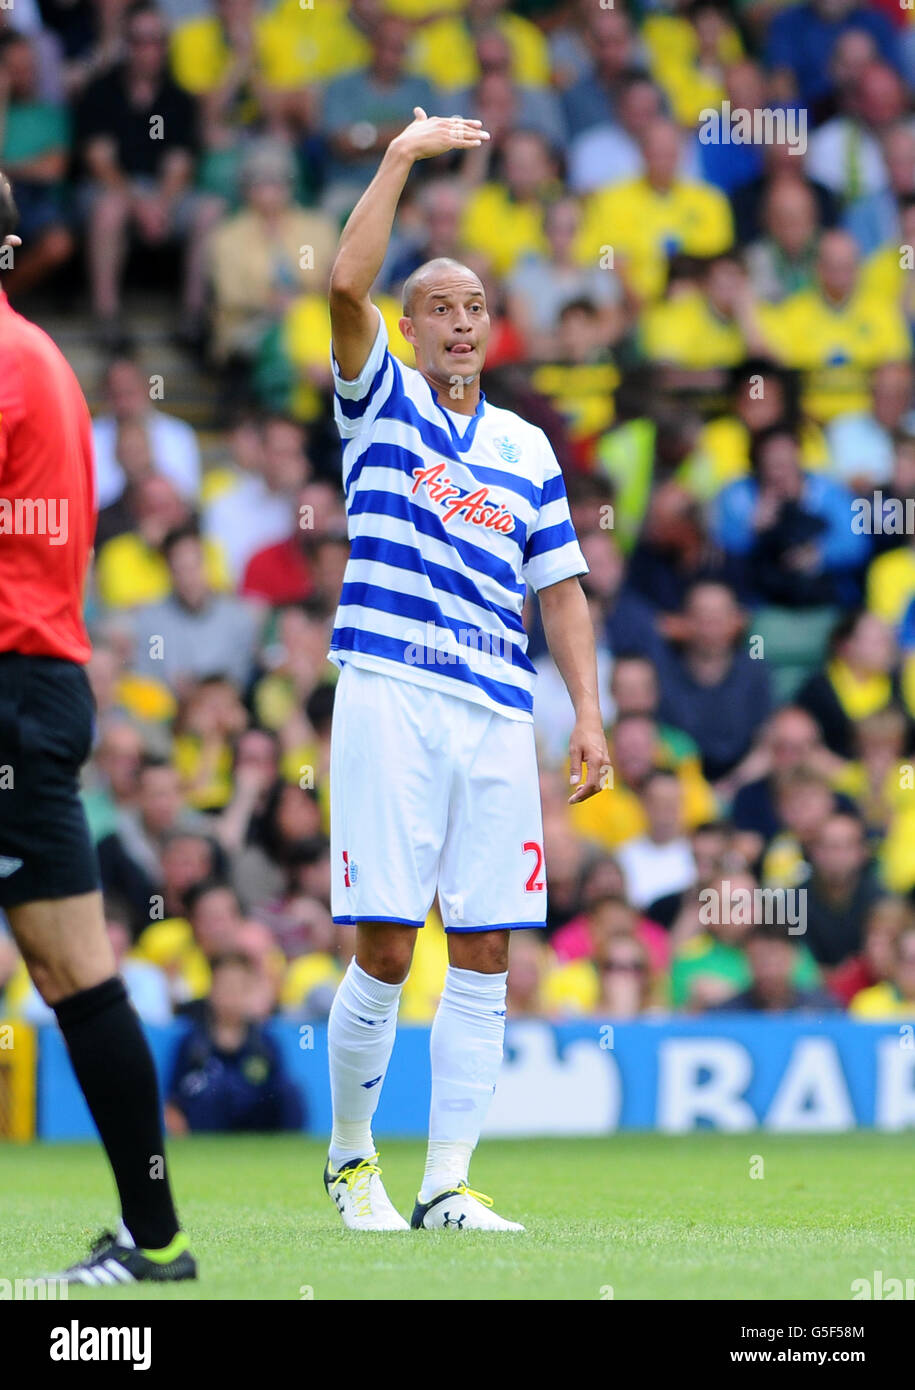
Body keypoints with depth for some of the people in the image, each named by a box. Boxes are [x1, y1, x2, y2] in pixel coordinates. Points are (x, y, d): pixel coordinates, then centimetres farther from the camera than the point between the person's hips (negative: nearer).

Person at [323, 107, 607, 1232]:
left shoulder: (528, 449, 17)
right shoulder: (380, 403, 7)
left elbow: (559, 590, 17)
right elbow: (345, 285, -9)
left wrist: (588, 710, 6)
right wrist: (403, 156, -9)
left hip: (498, 714, 4)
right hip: (390, 704, -4)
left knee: (483, 952, -1)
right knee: (385, 952, -7)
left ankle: (447, 1183, 3)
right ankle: (351, 1153, 13)